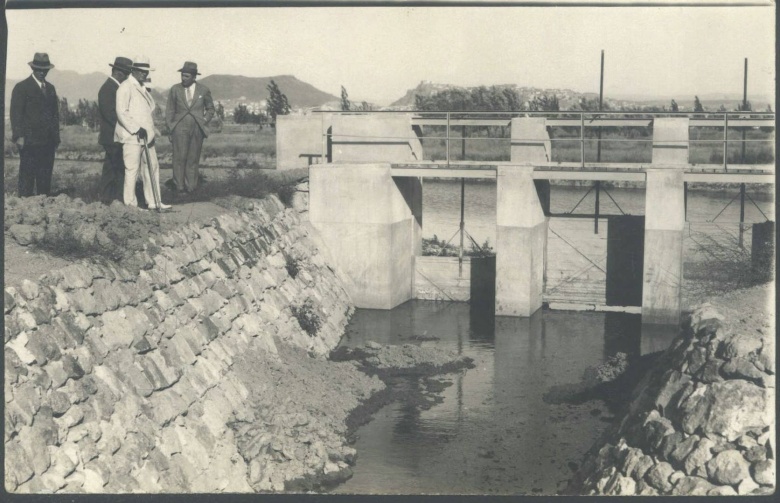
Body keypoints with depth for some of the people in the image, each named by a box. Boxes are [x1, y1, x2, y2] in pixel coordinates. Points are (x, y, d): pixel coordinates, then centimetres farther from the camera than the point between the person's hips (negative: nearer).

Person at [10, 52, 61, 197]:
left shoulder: (50, 88, 17)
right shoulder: (21, 87, -1)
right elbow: (16, 113, -6)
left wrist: (56, 136, 12)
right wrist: (19, 136, -14)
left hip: (48, 141, 5)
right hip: (29, 140, -5)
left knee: (45, 175, 5)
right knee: (27, 175, -5)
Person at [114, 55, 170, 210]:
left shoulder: (143, 89, 19)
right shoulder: (125, 87, -8)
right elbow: (121, 113, -16)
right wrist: (136, 129, -20)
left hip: (146, 137, 9)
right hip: (131, 137, -9)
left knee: (152, 168, 9)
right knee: (132, 170, -5)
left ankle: (153, 202, 15)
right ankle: (130, 204, 0)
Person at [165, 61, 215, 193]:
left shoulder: (203, 90, 4)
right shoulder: (175, 89, 5)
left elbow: (210, 109, 17)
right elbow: (169, 110, 10)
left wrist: (204, 121, 4)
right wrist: (170, 128, 4)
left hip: (197, 129, 1)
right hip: (180, 128, -1)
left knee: (193, 159, 2)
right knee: (179, 157, -9)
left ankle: (191, 187, 7)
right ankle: (179, 186, -5)